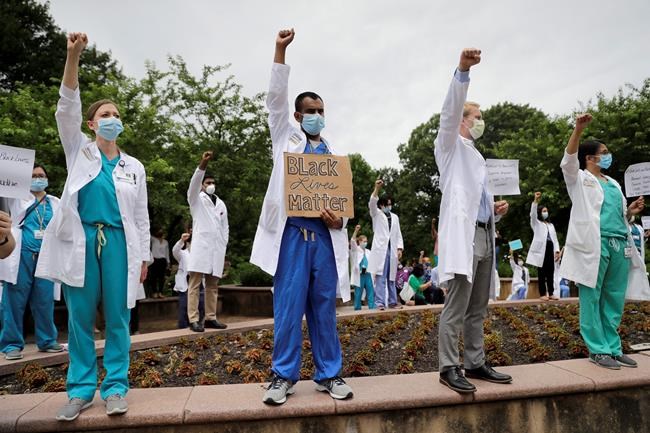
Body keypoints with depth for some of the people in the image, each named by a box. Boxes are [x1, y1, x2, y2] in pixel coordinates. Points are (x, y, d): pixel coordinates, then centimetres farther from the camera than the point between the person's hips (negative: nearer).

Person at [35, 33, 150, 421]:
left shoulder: (135, 167, 13)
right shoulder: (80, 151, 11)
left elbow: (142, 216, 12)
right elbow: (66, 109, -5)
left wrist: (144, 256, 6)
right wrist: (73, 57, -15)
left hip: (119, 242, 1)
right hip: (81, 240, 0)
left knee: (117, 319, 2)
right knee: (80, 318, 4)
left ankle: (115, 387, 11)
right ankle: (81, 389, 15)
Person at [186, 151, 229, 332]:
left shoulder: (221, 204, 20)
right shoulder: (197, 200, 7)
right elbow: (194, 184, -13)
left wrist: (224, 245, 8)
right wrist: (203, 164, -27)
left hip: (217, 248, 4)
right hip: (201, 246, -4)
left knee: (212, 286, 6)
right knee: (195, 285, -7)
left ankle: (211, 318, 10)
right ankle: (194, 320, -7)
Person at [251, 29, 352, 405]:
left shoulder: (334, 154, 18)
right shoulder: (287, 138, 14)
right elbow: (276, 98, 4)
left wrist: (339, 219, -8)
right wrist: (281, 51, -3)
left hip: (325, 236, 2)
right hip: (292, 234, -2)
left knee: (324, 308, 6)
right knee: (289, 306, -1)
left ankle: (329, 374, 15)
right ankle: (284, 376, 9)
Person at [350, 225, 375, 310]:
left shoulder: (368, 252, 15)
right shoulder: (355, 250, 0)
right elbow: (352, 241, -17)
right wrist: (356, 231, -29)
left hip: (368, 274, 5)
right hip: (359, 275, -5)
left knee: (371, 292, 4)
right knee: (358, 293, 0)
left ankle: (372, 307, 9)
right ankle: (357, 309, 8)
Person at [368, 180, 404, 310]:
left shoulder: (395, 217, 19)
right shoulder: (376, 214, 8)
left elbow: (398, 234, 17)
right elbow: (372, 204, -12)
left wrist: (400, 248, 4)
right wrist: (377, 188, -24)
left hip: (392, 250, 4)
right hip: (380, 249, -4)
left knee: (391, 277, 8)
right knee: (380, 277, -9)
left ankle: (392, 302, 14)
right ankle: (380, 302, -10)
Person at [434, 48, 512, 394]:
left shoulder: (476, 157, 28)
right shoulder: (451, 145, 6)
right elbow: (449, 111, -13)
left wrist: (494, 209, 9)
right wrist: (462, 71, -26)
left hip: (484, 235, 8)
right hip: (462, 234, -8)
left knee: (477, 309, 10)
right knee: (456, 307, -9)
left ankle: (475, 364, 18)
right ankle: (449, 368, -1)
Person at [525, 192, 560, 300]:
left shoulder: (551, 225, 24)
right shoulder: (536, 223, 8)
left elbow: (555, 238, 18)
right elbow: (533, 214, -13)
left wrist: (557, 250, 3)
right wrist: (536, 201, -26)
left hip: (550, 249, 5)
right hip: (541, 249, -5)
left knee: (551, 271, 5)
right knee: (541, 272, -2)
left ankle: (550, 293, 11)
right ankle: (542, 294, 1)